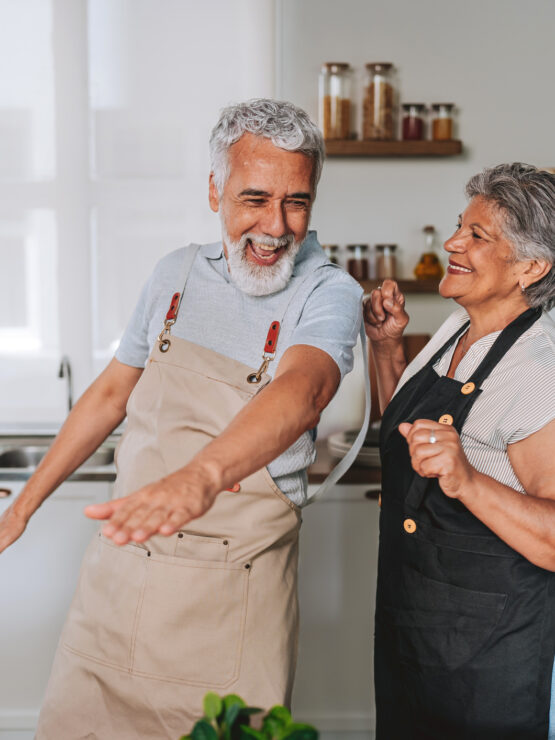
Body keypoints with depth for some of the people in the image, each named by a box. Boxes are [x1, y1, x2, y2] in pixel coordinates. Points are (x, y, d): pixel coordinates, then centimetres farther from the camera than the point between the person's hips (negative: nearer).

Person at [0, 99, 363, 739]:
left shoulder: (329, 292, -11)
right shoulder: (176, 274, 4)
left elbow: (300, 388, -32)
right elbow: (111, 392, 15)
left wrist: (201, 476, -52)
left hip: (232, 597, -4)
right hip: (121, 568, 4)